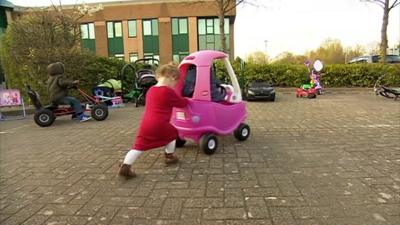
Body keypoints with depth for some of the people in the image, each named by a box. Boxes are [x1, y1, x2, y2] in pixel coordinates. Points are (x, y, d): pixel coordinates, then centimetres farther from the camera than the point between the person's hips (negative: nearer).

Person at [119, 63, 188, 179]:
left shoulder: (151, 90, 18)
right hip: (160, 125, -5)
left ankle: (125, 167, -1)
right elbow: (181, 103, 8)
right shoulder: (169, 92, -4)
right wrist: (186, 101, 30)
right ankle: (170, 156, 35)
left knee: (139, 146, 8)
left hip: (145, 125, 5)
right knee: (172, 134, 24)